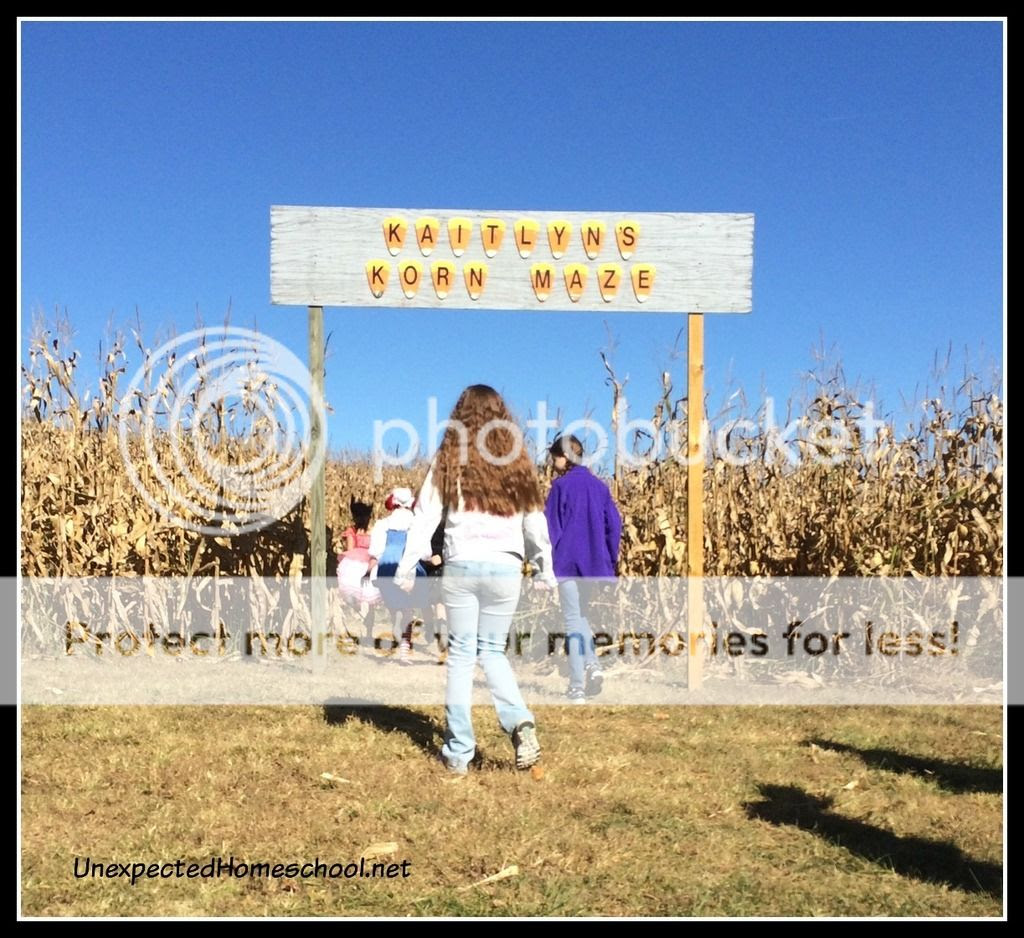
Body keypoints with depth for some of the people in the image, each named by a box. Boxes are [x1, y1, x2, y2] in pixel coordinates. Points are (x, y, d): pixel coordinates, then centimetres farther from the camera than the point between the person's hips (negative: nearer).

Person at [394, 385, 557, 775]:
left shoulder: (449, 460, 1)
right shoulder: (516, 461, 7)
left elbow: (426, 517, -2)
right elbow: (535, 520, 10)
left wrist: (405, 569, 0)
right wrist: (545, 571, 18)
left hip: (462, 566, -2)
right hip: (506, 568, 2)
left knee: (461, 654, 7)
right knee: (492, 650, 17)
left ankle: (458, 752, 10)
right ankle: (520, 723, -5)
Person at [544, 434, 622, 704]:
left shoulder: (561, 485, -8)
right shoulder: (599, 485, 8)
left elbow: (549, 527, -9)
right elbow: (614, 524, 7)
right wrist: (610, 560, 13)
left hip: (568, 562, -5)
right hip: (594, 564, 5)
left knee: (573, 621, 1)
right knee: (582, 615, 21)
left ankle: (577, 687, 0)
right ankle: (592, 664, 1)